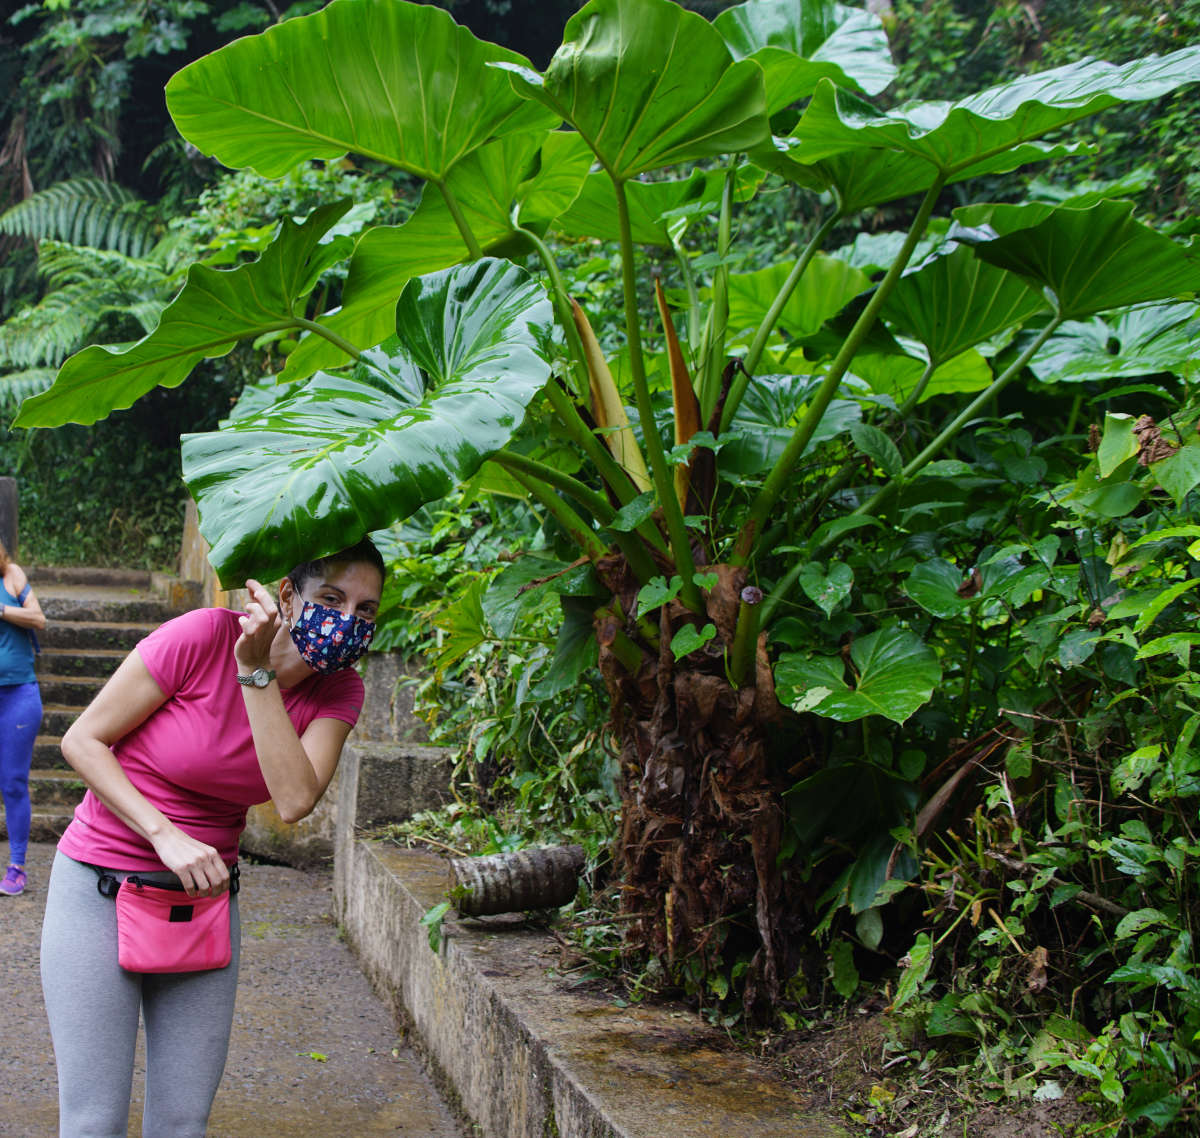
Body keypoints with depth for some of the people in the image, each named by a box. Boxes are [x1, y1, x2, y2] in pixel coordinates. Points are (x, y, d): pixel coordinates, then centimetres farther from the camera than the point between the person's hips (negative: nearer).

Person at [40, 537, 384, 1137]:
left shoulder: (338, 690, -4)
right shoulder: (205, 636, -19)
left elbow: (294, 800, -21)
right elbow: (83, 739, -13)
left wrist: (256, 671, -24)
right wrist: (166, 835, -22)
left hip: (205, 894, 4)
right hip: (100, 889, -4)